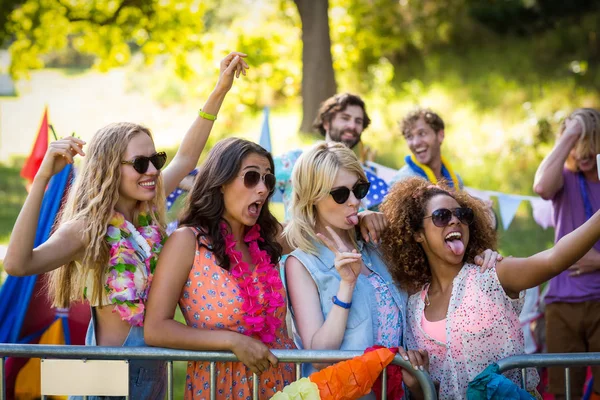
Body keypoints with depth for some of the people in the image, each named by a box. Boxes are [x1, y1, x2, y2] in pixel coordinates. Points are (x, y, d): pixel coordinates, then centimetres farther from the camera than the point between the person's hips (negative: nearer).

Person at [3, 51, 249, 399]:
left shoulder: (148, 214, 2)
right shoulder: (87, 228, -18)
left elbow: (186, 158, 15)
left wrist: (221, 91, 12)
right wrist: (43, 178, -37)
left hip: (155, 367, 7)